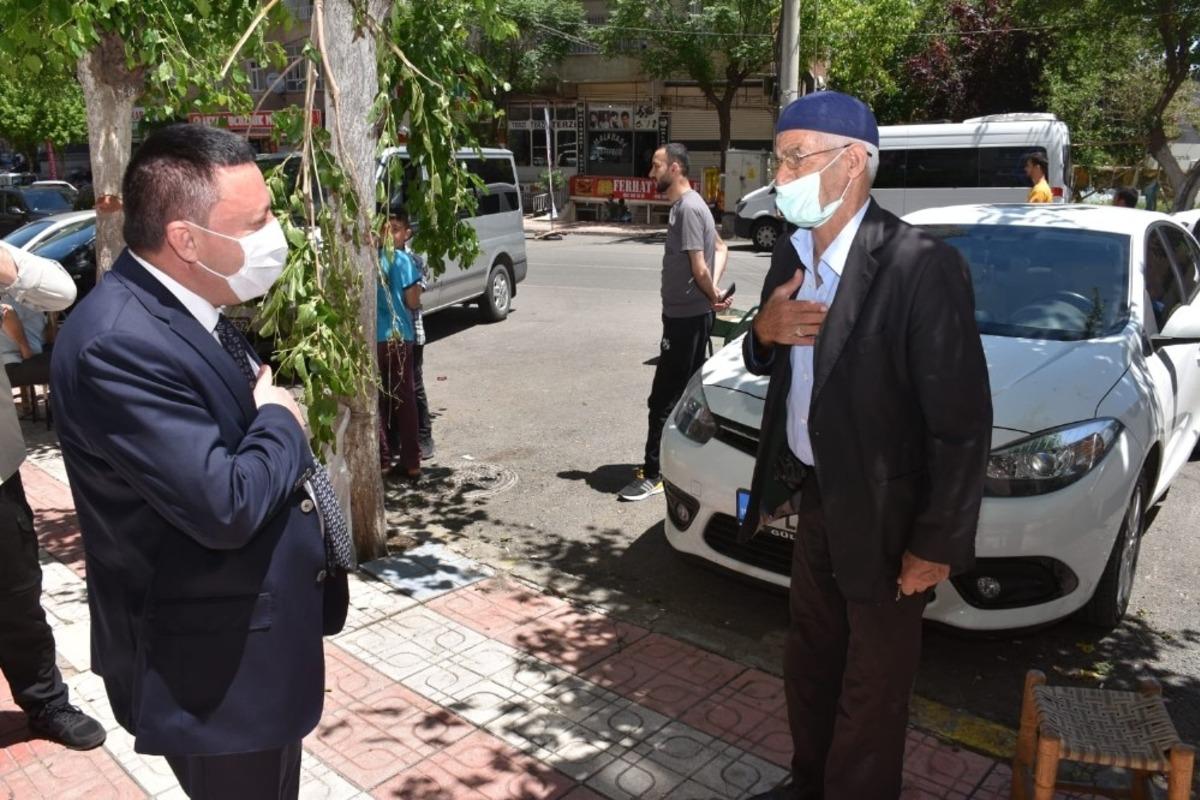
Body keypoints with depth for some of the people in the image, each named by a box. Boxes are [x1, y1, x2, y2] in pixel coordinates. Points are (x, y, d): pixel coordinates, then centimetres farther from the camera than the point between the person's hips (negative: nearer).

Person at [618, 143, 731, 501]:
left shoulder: (688, 208, -18)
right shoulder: (685, 205, 14)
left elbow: (699, 267, -21)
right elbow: (719, 247, 20)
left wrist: (713, 296, -4)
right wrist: (714, 292, 6)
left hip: (687, 318, -10)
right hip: (685, 315, 10)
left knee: (664, 398, -5)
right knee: (685, 394, 17)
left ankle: (653, 474, 1)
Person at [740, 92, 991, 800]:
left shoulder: (922, 267, -23)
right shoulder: (792, 253, 1)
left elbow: (963, 423, -20)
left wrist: (938, 545, -16)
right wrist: (764, 334, -10)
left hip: (883, 515, -7)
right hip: (814, 497, 8)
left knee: (873, 689, 13)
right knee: (809, 663, 25)